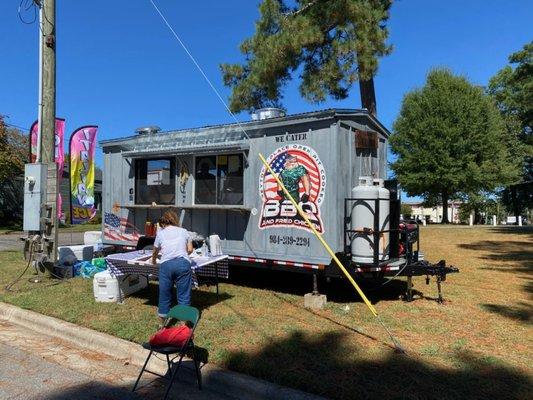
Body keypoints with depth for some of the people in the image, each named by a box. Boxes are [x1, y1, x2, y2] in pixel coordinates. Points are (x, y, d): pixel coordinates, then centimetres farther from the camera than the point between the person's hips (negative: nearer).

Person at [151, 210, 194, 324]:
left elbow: (155, 251, 30)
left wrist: (153, 260, 50)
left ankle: (163, 318, 26)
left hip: (166, 264, 0)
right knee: (184, 293, 6)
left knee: (165, 292, 14)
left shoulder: (161, 233, 16)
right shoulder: (183, 231, 16)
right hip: (183, 263, 0)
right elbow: (190, 250, 15)